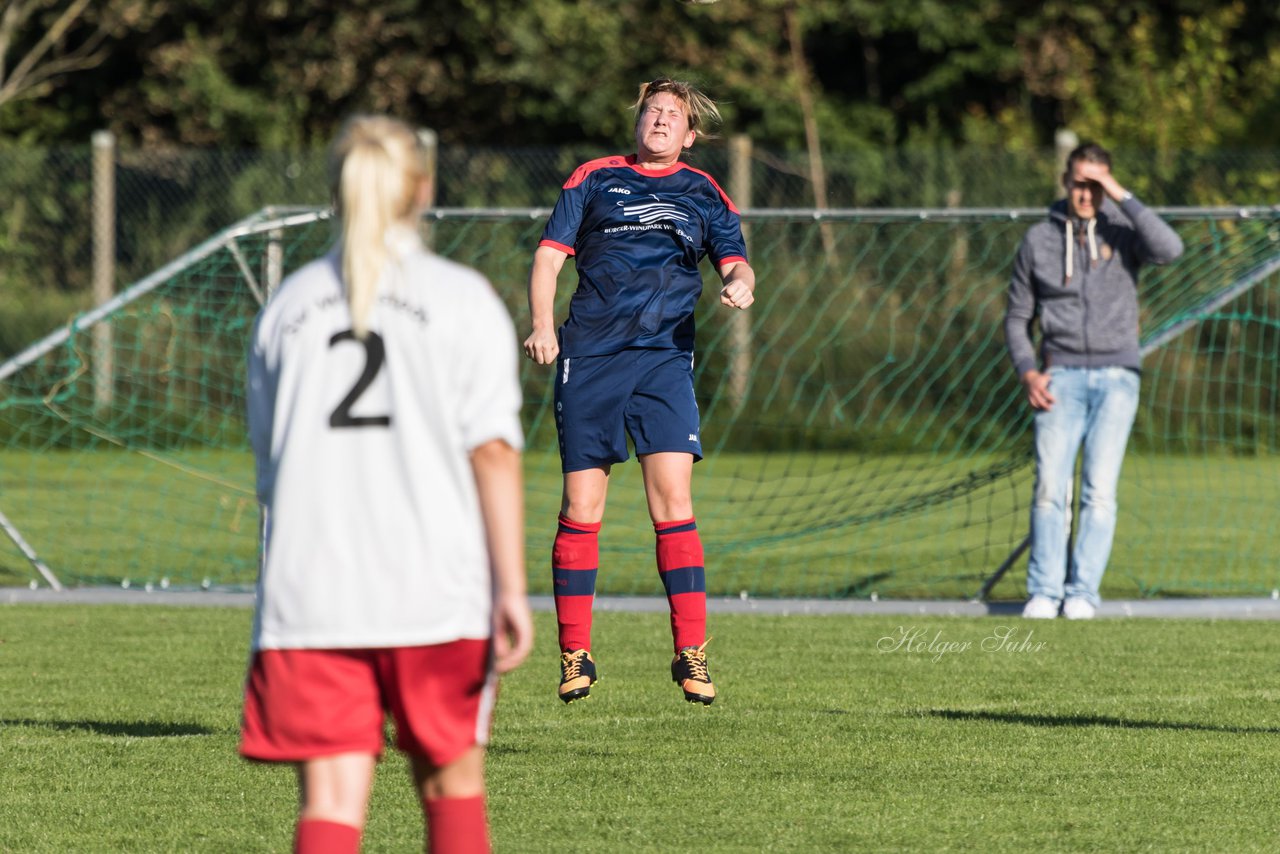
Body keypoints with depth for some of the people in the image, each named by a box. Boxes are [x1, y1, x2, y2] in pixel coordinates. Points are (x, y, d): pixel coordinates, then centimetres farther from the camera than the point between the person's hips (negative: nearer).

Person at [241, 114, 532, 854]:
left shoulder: (288, 306, 11)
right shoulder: (464, 300, 1)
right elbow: (493, 450, -7)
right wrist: (512, 589, -9)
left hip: (308, 593, 2)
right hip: (436, 588, -2)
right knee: (451, 778, 15)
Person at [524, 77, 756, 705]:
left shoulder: (703, 193, 16)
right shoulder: (595, 179, 13)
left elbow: (734, 261, 11)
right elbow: (550, 254, 8)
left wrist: (740, 284, -14)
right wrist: (543, 325, -7)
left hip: (664, 357, 0)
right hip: (589, 357, 0)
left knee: (672, 499, -13)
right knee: (581, 506, -2)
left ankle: (691, 653, -11)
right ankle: (575, 654, 8)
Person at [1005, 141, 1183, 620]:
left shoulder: (1122, 232, 5)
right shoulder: (1039, 240, 9)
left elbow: (1169, 249, -18)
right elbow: (1017, 317, 15)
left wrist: (1122, 197, -14)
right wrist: (1027, 373, -1)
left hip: (1115, 376, -1)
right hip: (1061, 379, 1)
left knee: (1100, 490, -8)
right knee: (1050, 487, -9)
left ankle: (1083, 593, -6)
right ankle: (1044, 592, -7)